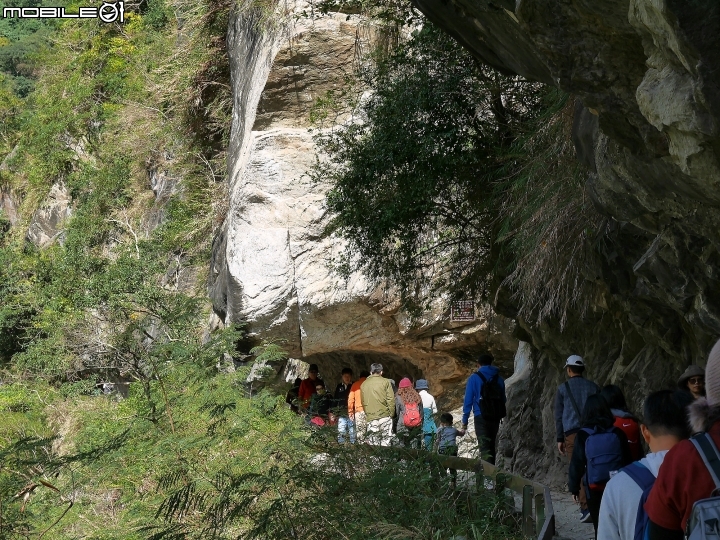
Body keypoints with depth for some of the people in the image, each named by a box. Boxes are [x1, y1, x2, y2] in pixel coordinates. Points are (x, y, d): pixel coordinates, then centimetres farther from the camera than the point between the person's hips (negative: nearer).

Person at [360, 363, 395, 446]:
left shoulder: (363, 384, 10)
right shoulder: (385, 382, 0)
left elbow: (363, 402, 11)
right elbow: (391, 399, -5)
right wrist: (391, 414, 3)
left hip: (371, 418, 3)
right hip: (384, 417, -3)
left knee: (373, 444, 5)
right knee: (386, 441, 1)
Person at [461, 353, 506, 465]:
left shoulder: (474, 378, -1)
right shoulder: (498, 378, 12)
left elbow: (468, 400, -5)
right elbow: (503, 399, 16)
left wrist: (465, 419, -2)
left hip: (481, 417, -5)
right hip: (495, 417, 5)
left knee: (484, 447, -9)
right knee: (491, 446, 17)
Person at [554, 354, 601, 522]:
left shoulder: (563, 388, 5)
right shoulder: (593, 387, 10)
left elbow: (558, 415, 5)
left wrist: (559, 439, 10)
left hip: (572, 433, -2)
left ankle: (586, 508, -13)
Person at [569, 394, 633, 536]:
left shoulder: (583, 435, -9)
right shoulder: (618, 433, -4)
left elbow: (576, 464, -5)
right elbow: (628, 461, 3)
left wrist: (574, 487, 6)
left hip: (594, 488, -2)